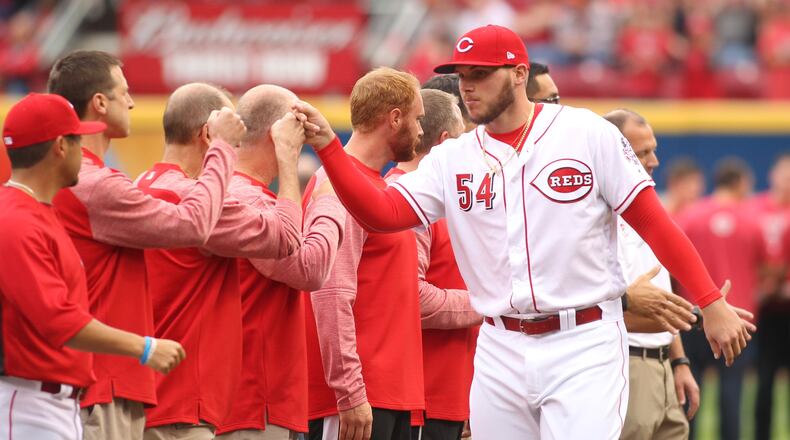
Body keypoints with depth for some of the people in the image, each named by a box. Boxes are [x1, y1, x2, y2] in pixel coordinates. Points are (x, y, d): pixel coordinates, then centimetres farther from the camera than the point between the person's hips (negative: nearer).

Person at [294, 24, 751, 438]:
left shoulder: (588, 134, -3)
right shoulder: (454, 158, 7)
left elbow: (655, 223, -3)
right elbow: (382, 212, -4)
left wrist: (711, 304, -6)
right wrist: (328, 146, -16)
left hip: (585, 343, -5)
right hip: (501, 353, 5)